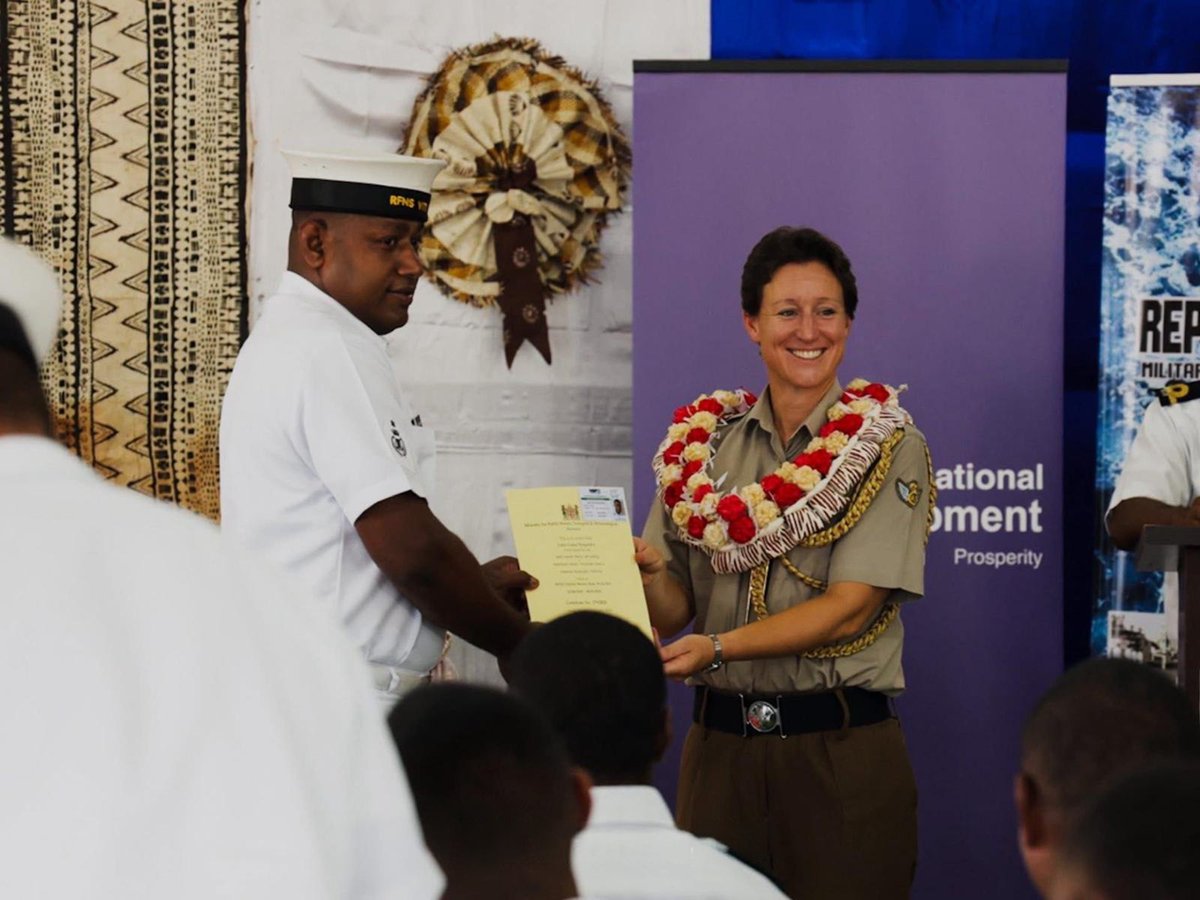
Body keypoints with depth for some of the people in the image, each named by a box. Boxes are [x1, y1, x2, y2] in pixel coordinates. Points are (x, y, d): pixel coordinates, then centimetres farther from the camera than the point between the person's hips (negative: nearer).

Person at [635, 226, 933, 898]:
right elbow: (674, 611, 6)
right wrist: (647, 573, -16)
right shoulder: (703, 443, 10)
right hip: (720, 745, 3)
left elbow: (850, 608, -11)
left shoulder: (888, 447, -1)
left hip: (842, 750, -3)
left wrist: (718, 648, -21)